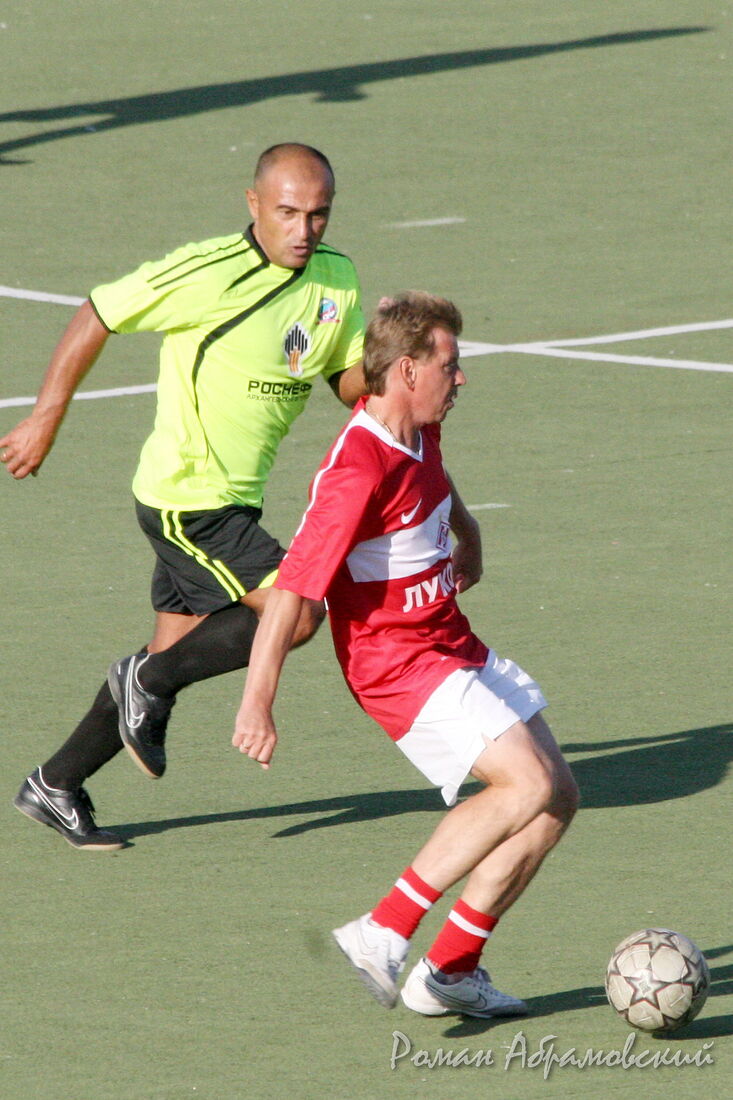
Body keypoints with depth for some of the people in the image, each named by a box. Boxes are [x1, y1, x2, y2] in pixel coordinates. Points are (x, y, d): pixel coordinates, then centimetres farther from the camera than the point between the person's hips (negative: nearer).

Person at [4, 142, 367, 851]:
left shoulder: (337, 280, 2)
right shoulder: (206, 274, -20)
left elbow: (350, 380, 11)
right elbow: (96, 318, -10)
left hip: (233, 497, 8)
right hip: (185, 497, -8)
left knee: (173, 657, 12)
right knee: (297, 611, -17)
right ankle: (147, 683, 3)